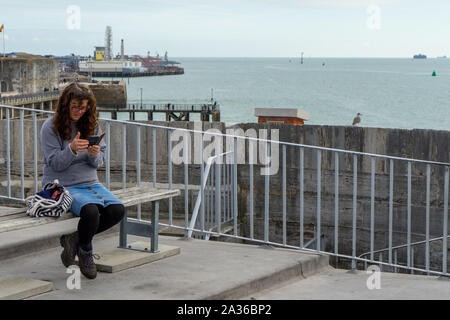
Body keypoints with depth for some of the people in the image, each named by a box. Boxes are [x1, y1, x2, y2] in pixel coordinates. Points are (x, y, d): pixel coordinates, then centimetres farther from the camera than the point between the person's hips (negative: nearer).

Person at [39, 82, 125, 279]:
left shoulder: (92, 124, 9)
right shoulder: (50, 127, -4)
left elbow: (99, 161, 9)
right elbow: (54, 163, -9)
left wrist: (95, 155, -15)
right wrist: (72, 150, -27)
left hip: (90, 182, 5)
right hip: (62, 186, -5)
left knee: (117, 210, -21)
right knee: (90, 211, -34)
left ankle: (75, 238, 0)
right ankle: (85, 252, -3)